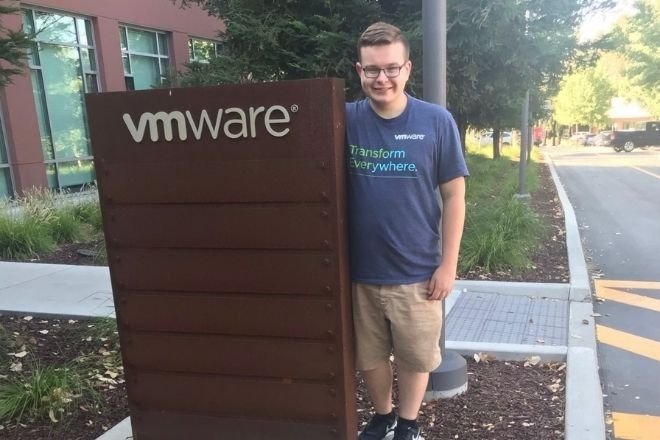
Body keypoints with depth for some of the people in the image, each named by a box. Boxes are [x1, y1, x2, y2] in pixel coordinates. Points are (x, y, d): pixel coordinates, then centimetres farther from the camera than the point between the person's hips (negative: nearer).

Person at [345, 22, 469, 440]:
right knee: (369, 355, 18)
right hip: (361, 269, 2)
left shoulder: (436, 121, -8)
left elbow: (454, 195, -4)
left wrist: (448, 264, -5)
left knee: (415, 355, 16)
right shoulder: (346, 120, -5)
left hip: (417, 270, -1)